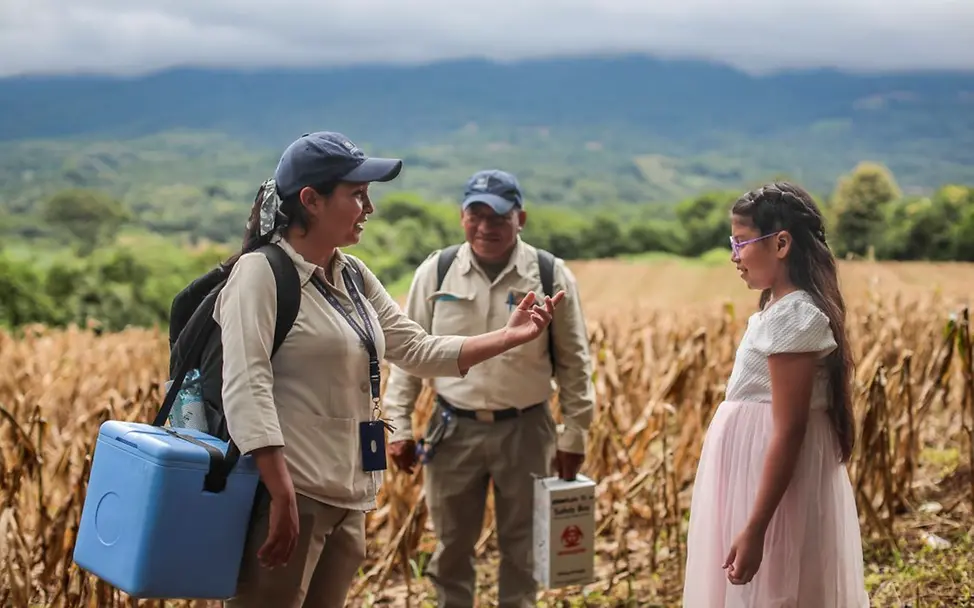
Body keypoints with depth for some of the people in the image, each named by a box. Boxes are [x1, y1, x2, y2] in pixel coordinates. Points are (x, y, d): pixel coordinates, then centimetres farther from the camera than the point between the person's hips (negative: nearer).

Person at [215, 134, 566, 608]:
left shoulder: (354, 276, 14)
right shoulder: (261, 272, -11)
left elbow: (418, 350, 17)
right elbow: (245, 390, -20)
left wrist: (509, 336, 8)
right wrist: (283, 497, -26)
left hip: (348, 499, 8)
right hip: (290, 495, -8)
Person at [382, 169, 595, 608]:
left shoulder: (551, 276, -5)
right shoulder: (435, 272, -2)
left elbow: (574, 363, 1)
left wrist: (574, 435, 0)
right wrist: (400, 427, 1)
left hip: (525, 430, -1)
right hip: (454, 428, 1)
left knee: (521, 546, 11)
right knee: (452, 544, 12)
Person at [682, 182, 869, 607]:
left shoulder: (791, 317, -19)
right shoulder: (782, 308, 11)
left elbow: (789, 432, -22)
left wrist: (754, 529, -24)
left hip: (775, 486, -10)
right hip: (762, 473, 10)